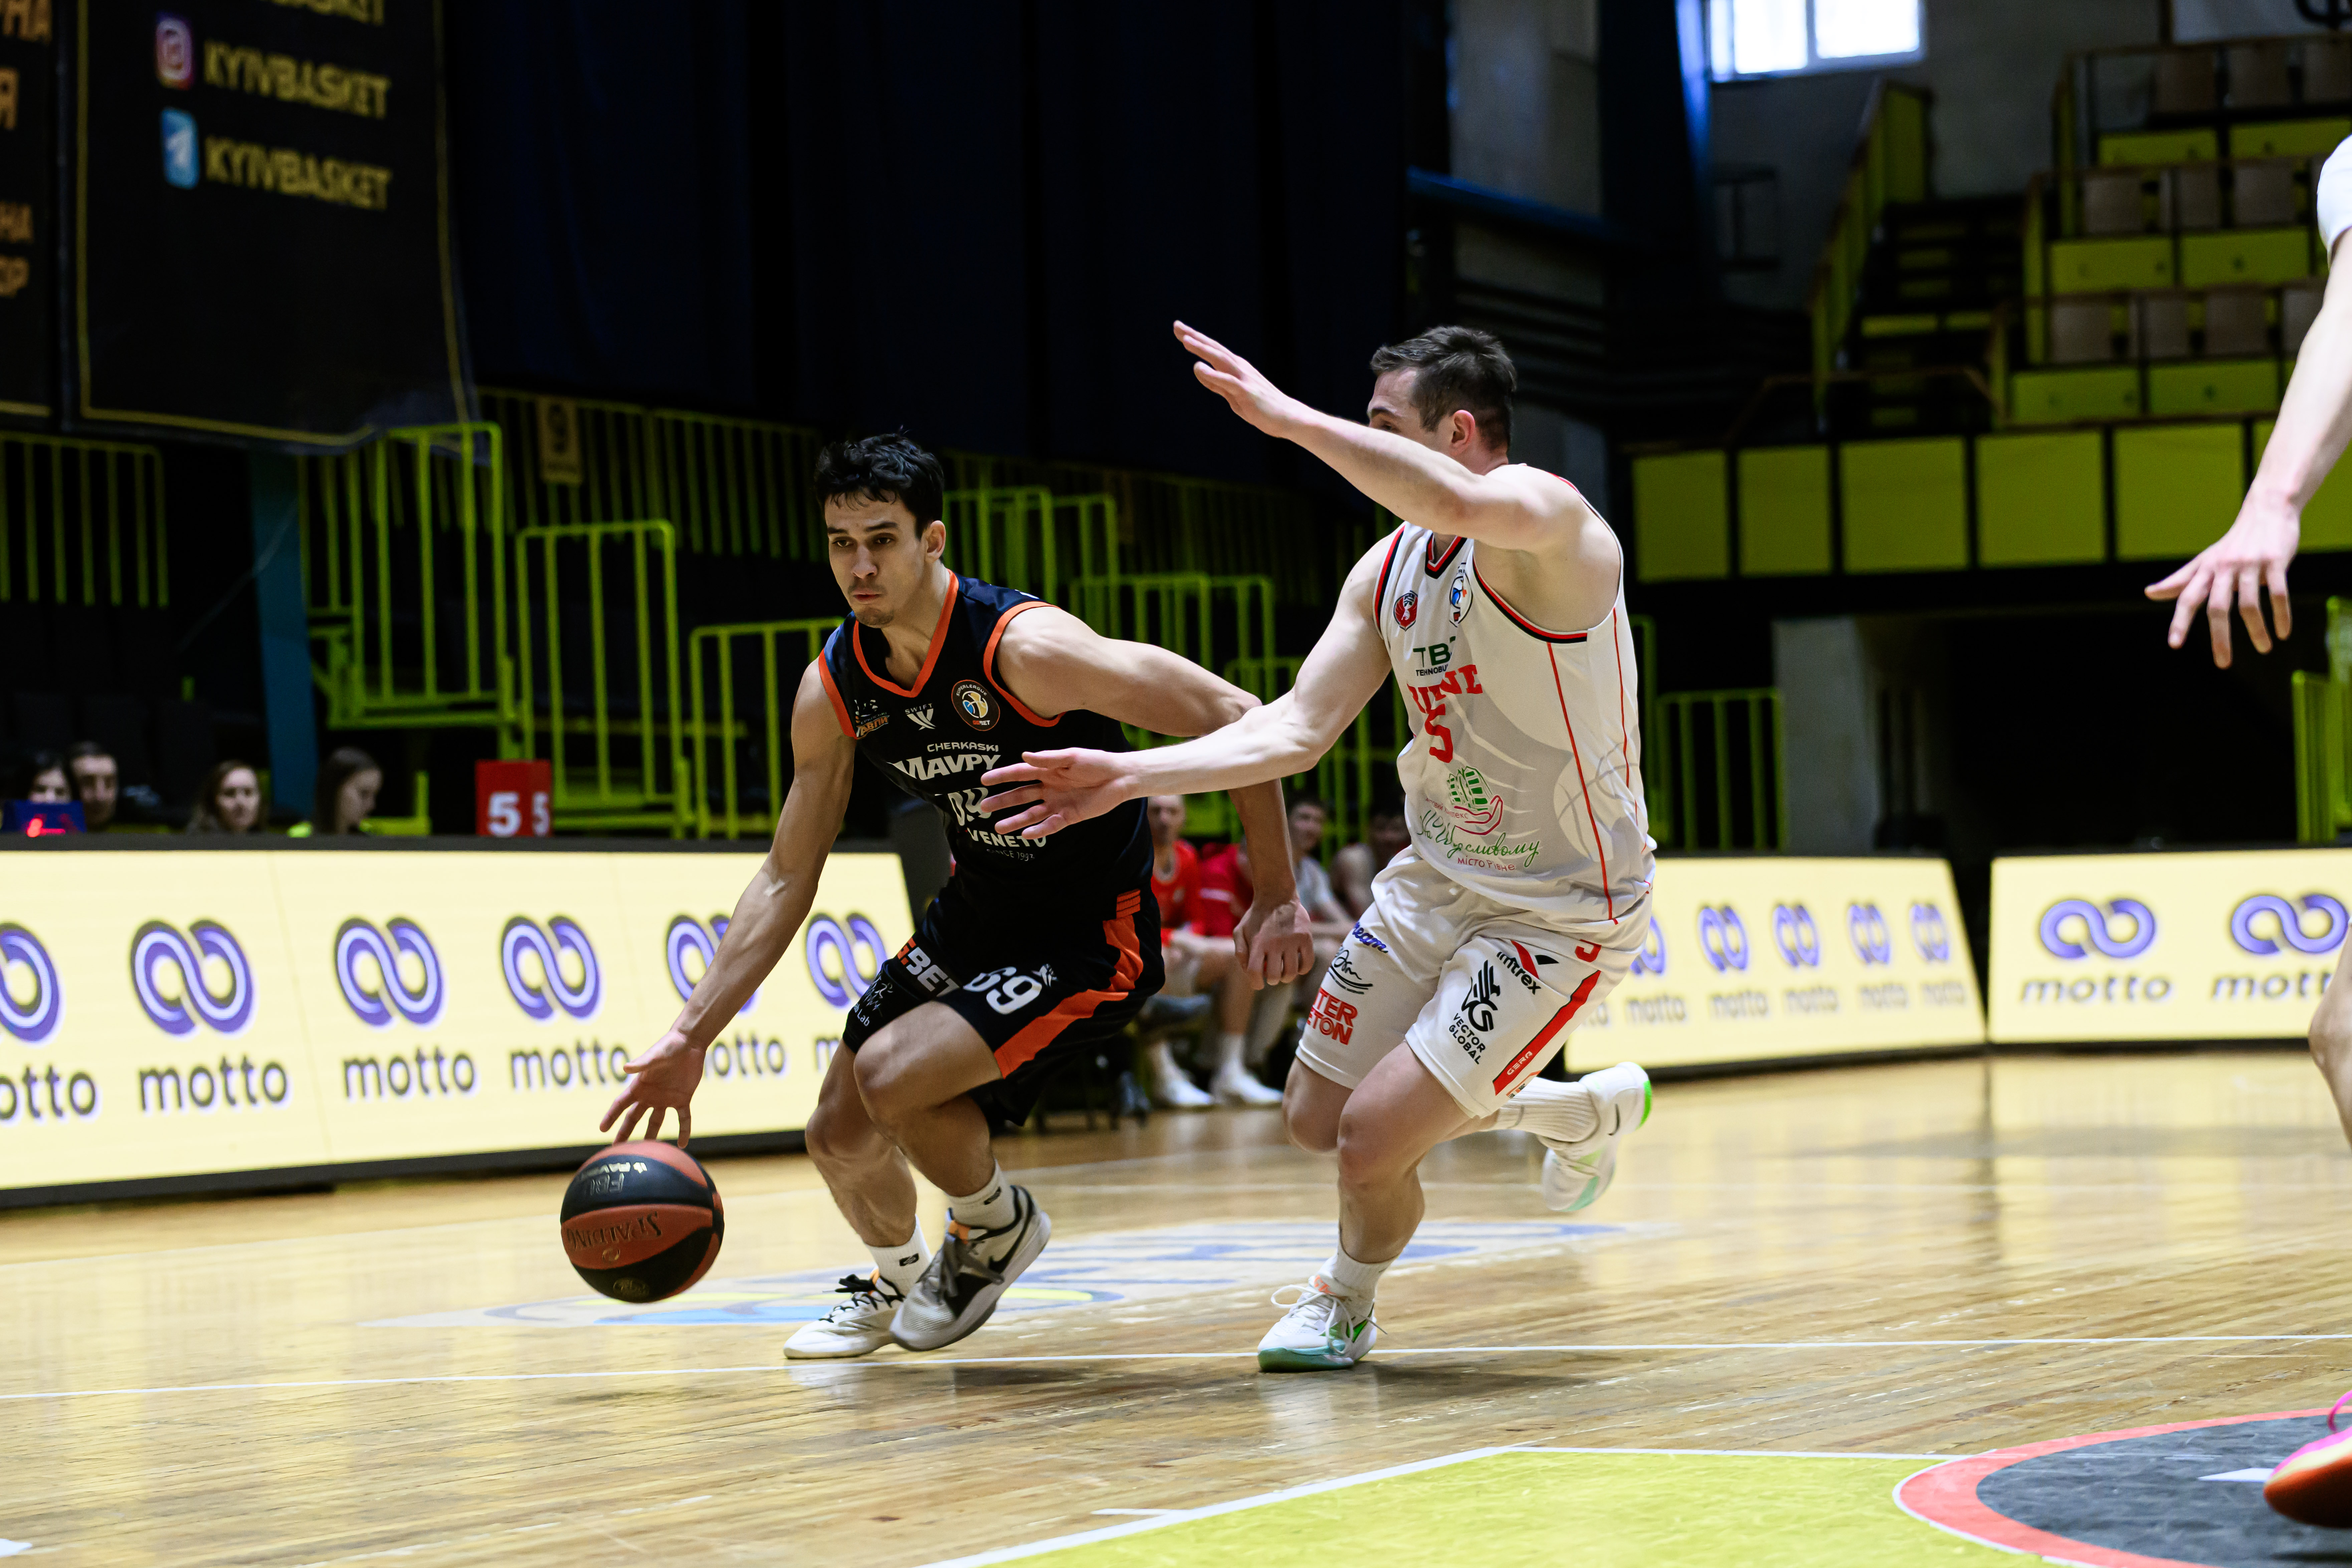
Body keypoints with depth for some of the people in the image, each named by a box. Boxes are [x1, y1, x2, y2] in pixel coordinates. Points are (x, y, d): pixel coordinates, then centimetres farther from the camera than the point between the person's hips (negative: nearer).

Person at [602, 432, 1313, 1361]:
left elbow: (1234, 718, -23)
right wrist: (689, 1038, -2)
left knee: (890, 1074, -25)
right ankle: (898, 1280, 42)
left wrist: (1276, 894, -21)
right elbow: (785, 880, 3)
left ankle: (997, 1225, 7)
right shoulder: (832, 691, -7)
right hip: (974, 922, 7)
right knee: (840, 1136, 8)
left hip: (1092, 938, -7)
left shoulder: (1023, 646, -27)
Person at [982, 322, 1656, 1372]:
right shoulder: (1389, 568, 2)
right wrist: (1131, 775, -8)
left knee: (1375, 1136, -15)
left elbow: (1462, 506, -49)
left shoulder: (1547, 516, -23)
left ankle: (1348, 1300, 21)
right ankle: (1585, 1113, 36)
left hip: (1562, 913, -9)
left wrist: (1285, 416, -44)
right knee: (1316, 1118, 14)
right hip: (1441, 879, 9)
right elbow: (1296, 729, 2)